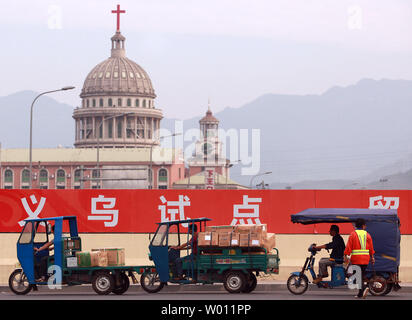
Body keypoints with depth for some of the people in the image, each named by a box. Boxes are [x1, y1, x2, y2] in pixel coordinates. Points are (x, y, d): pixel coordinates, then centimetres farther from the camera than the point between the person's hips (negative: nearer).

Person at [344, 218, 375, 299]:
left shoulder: (353, 234, -3)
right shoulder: (367, 235, 7)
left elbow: (349, 246, -8)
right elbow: (371, 247, 10)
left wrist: (346, 255, -7)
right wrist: (372, 257, 17)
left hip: (356, 258, -4)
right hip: (365, 259, 4)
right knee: (361, 275, 13)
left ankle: (364, 288, -28)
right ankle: (360, 293, 15)